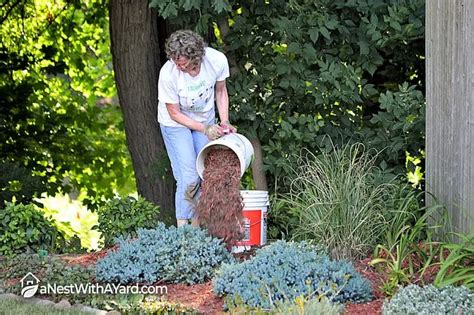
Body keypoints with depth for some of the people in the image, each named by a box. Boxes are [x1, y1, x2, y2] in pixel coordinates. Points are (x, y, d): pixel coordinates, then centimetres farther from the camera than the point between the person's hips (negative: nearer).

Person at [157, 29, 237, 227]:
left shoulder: (217, 60, -26)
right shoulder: (168, 74, -34)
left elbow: (220, 91, -3)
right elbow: (174, 113, -19)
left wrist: (224, 122, -12)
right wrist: (204, 129, -25)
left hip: (206, 120, 4)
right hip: (175, 124, -4)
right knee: (189, 178, -15)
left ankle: (196, 228, 15)